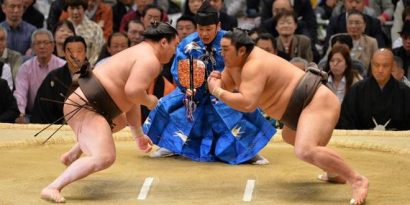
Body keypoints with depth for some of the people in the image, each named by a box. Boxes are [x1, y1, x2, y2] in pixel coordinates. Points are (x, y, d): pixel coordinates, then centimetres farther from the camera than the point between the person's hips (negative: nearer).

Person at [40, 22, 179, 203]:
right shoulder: (150, 61, -12)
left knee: (120, 121, 40)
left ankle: (73, 155, 37)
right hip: (84, 108, -11)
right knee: (104, 158, -28)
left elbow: (130, 100, 25)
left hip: (87, 103, 11)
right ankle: (53, 188, -31)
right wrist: (149, 101, -8)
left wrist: (138, 135, 28)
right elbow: (132, 92, -29)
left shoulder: (142, 54, 20)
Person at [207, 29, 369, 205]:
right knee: (289, 137, 36)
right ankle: (334, 172, 44)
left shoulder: (254, 66, -24)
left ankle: (358, 180, -24)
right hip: (307, 105, 11)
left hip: (318, 103, -11)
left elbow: (247, 104, -34)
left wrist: (216, 91, -24)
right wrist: (214, 80, -9)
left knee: (305, 151, -32)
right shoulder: (236, 61, 7)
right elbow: (223, 86, 13)